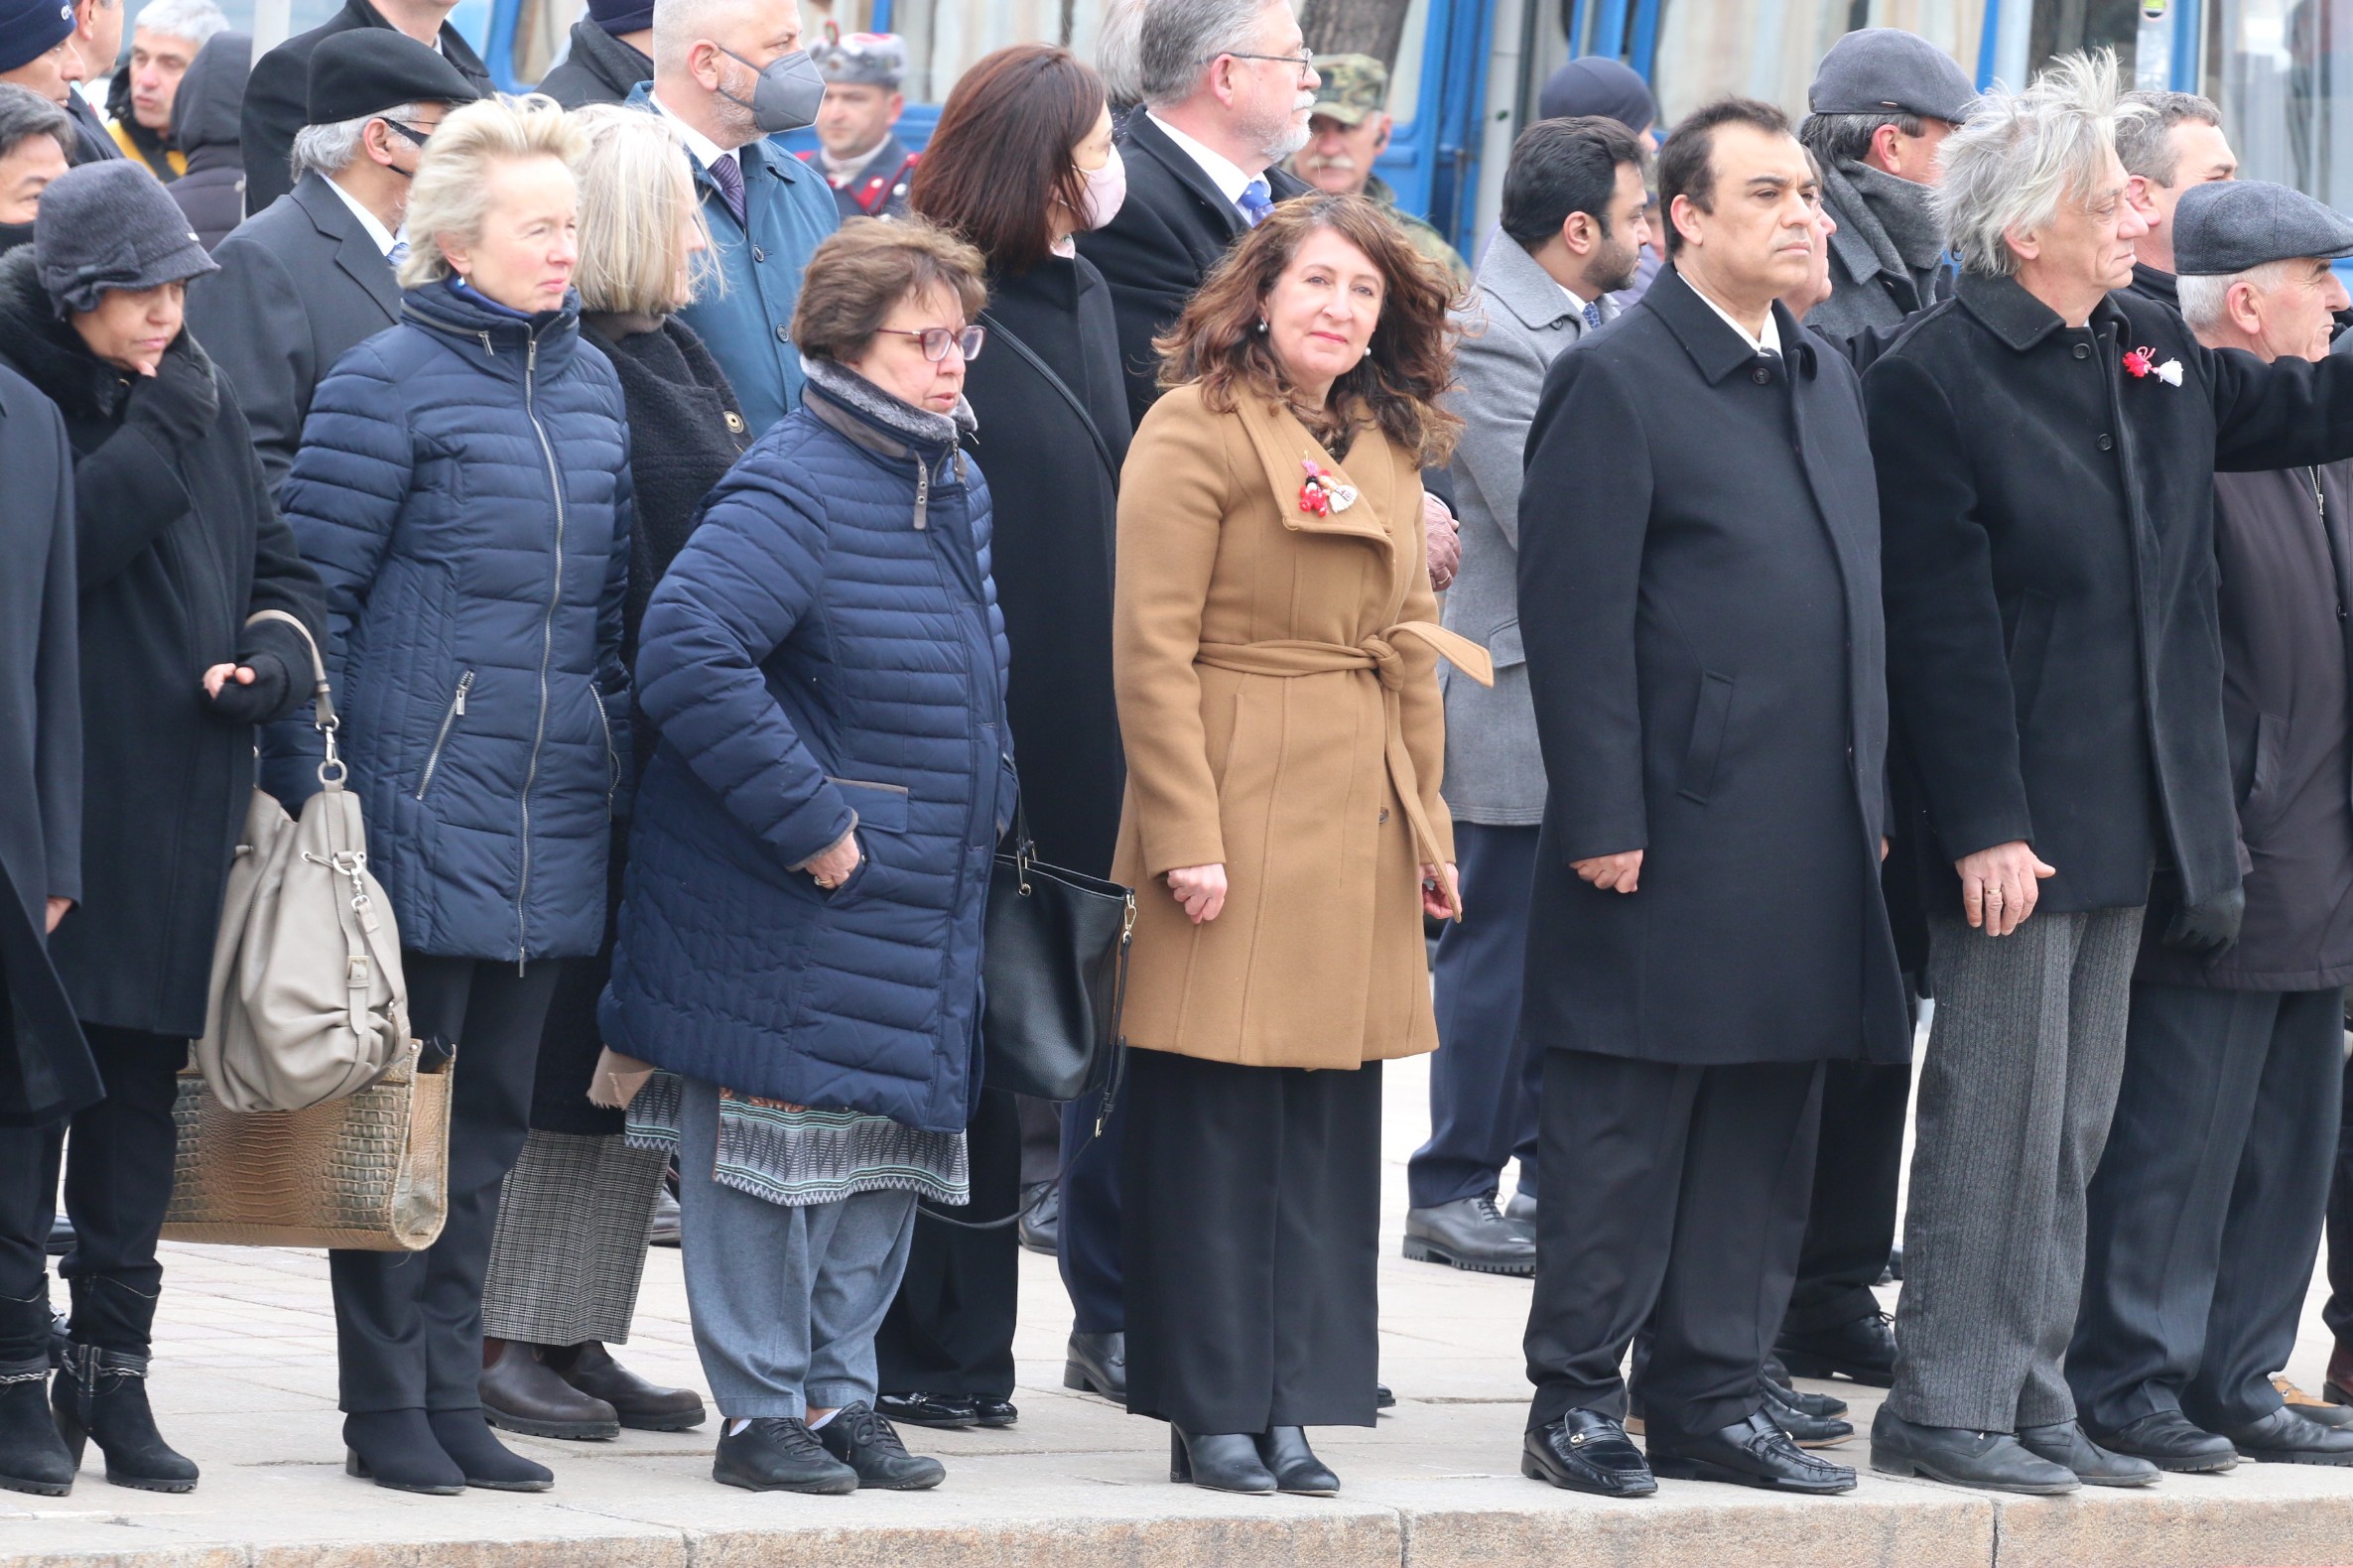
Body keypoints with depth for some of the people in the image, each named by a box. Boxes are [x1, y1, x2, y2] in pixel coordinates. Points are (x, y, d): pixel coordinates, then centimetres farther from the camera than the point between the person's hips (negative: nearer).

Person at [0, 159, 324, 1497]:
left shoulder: (204, 397, 12)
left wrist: (275, 659, -3)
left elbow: (282, 569, 16)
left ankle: (114, 1363, 15)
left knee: (143, 1081, 9)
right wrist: (153, 436, -19)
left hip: (181, 802, 6)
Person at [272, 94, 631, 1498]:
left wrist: (617, 767, 17)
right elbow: (313, 590, -8)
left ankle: (452, 1394, 18)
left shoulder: (591, 383, 12)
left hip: (555, 820, 6)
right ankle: (385, 1408, 5)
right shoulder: (390, 384, -8)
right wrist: (308, 792, -11)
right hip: (423, 798, -6)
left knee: (493, 1115, 11)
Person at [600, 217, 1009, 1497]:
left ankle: (839, 1394, 22)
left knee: (886, 1151, 13)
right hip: (787, 906, -9)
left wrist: (978, 805, 16)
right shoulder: (795, 490, -18)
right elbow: (687, 652, -29)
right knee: (778, 1149, -2)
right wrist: (808, 823, -24)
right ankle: (762, 1413, 6)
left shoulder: (954, 487, 11)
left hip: (912, 906, 9)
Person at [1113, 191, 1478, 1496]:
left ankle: (1292, 1406, 11)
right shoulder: (1197, 430, -7)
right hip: (1238, 804, -7)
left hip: (1358, 828, 7)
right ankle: (1211, 1412, 1)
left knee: (1329, 1119, 6)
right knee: (1216, 1116, -4)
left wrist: (1426, 822, 14)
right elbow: (1151, 650, -11)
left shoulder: (1385, 449, 16)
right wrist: (1187, 836, -16)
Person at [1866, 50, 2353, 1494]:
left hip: (2135, 822, 7)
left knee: (2071, 1129, 12)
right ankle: (1943, 1403, 4)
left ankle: (2032, 1394, 18)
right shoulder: (1932, 382, -12)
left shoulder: (2155, 352, 10)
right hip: (2012, 824, -7)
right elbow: (1942, 626, -16)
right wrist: (1984, 825, -19)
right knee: (1997, 1114, -3)